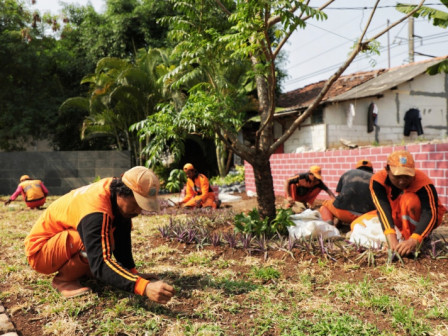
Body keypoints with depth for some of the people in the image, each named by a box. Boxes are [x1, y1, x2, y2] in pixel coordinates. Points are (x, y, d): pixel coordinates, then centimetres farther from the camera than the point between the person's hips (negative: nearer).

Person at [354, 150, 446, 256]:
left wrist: (413, 241, -54)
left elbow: (430, 214, -38)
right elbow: (383, 210, -36)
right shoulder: (378, 180, -25)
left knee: (410, 199, -35)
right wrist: (391, 239, -50)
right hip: (397, 219, 4)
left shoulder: (422, 183, -30)